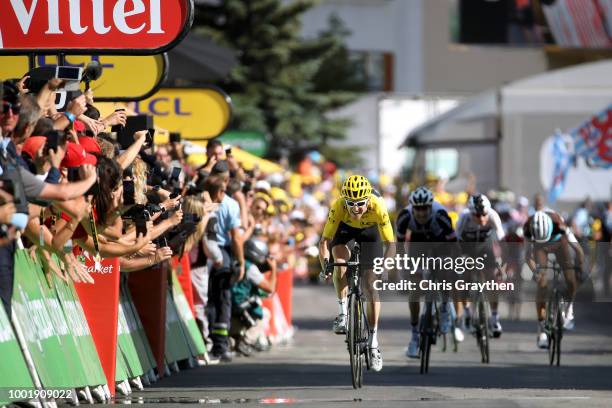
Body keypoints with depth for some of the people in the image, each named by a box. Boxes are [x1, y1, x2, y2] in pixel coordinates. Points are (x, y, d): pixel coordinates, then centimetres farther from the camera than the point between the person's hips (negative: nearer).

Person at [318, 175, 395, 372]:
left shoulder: (378, 207, -38)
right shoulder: (338, 206, -37)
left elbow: (390, 244, -34)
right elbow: (324, 241, -34)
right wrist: (325, 264, -51)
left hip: (369, 231, 0)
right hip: (344, 229, 0)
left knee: (372, 285, -7)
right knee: (340, 264, -30)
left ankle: (373, 343, 0)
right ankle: (343, 312, -9)